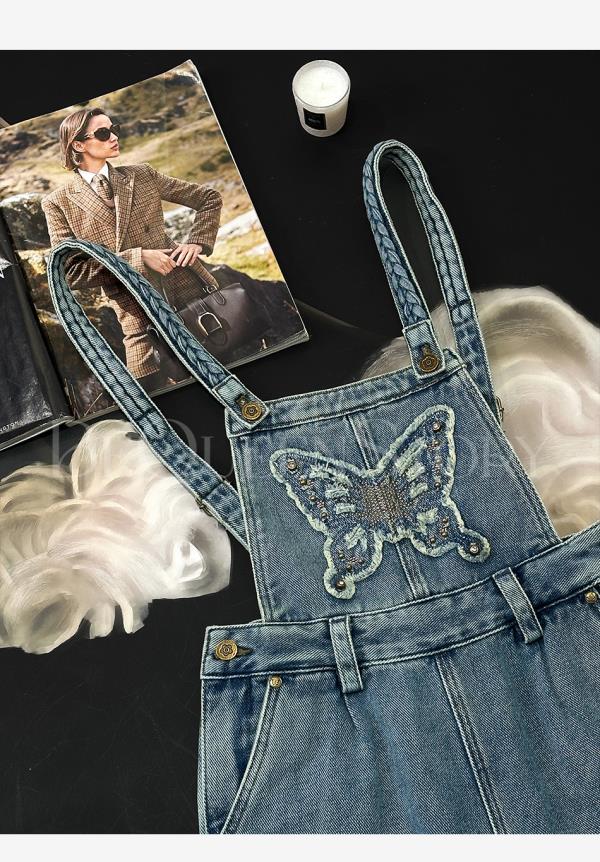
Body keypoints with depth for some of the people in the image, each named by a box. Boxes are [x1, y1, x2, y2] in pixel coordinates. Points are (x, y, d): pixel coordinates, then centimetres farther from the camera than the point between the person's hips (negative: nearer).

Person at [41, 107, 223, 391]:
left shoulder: (142, 175, 10)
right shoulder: (58, 203, 2)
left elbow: (210, 198, 16)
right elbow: (72, 272, -6)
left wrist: (197, 242, -1)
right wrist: (138, 258, -13)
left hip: (191, 293, 2)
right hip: (140, 321, -2)